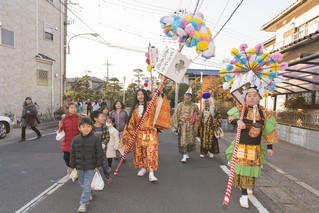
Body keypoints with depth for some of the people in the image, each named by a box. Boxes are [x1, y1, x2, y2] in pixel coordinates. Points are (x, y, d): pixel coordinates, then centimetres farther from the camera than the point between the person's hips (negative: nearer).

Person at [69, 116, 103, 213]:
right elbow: (72, 154, 3)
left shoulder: (96, 139, -14)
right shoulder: (75, 140, -6)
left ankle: (84, 203, 12)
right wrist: (72, 166, 5)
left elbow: (99, 153, -8)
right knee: (82, 184, 21)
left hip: (91, 167, -4)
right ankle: (89, 194, 46)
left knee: (87, 185, -1)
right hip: (79, 166, 4)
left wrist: (97, 166, -8)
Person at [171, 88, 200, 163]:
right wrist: (176, 126, -2)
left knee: (190, 140, 10)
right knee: (183, 141, -4)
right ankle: (184, 156, 2)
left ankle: (187, 153, 30)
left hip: (191, 126, 1)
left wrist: (196, 127, 7)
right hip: (182, 126, -1)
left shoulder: (194, 106, 0)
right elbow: (175, 116, 0)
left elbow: (198, 115, 9)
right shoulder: (180, 105, -3)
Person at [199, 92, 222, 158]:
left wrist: (217, 126, -10)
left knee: (212, 140, 1)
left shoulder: (214, 109, -5)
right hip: (204, 127, 4)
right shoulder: (204, 109, 10)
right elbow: (201, 118, 16)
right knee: (204, 139, 5)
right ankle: (203, 152, 12)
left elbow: (219, 118, -5)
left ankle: (211, 152, 14)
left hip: (211, 127, -4)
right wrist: (200, 125, 11)